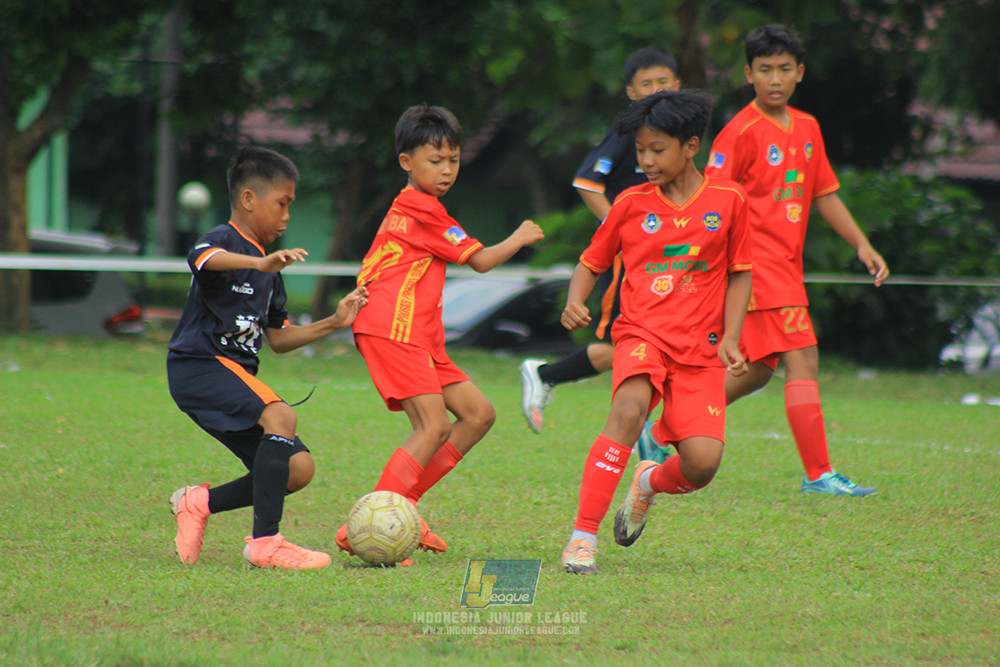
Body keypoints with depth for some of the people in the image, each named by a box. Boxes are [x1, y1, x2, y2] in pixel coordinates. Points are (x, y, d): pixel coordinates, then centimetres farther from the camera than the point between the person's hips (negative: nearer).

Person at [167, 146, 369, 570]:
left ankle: (199, 503, 11)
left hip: (233, 375, 9)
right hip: (198, 365, -9)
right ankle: (265, 542, -31)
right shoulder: (225, 241, -7)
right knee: (282, 418, -30)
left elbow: (278, 338, 26)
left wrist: (333, 323, 16)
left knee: (298, 469, -2)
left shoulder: (268, 271, 22)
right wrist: (260, 263, -49)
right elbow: (203, 258, -33)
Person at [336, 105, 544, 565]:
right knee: (434, 427, -18)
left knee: (478, 413, 6)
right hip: (394, 328, -10)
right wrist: (519, 239, 11)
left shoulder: (408, 207, 23)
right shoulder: (423, 209, -8)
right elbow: (480, 261, -4)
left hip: (418, 335, 10)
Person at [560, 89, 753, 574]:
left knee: (702, 464, -14)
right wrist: (575, 302, -7)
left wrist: (730, 338, 0)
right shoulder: (631, 204, 4)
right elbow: (591, 262, 14)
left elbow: (739, 274, 11)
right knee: (629, 410, -33)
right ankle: (583, 535, -28)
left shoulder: (728, 201, 3)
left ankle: (649, 483, 25)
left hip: (700, 348, 1)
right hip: (642, 333, -1)